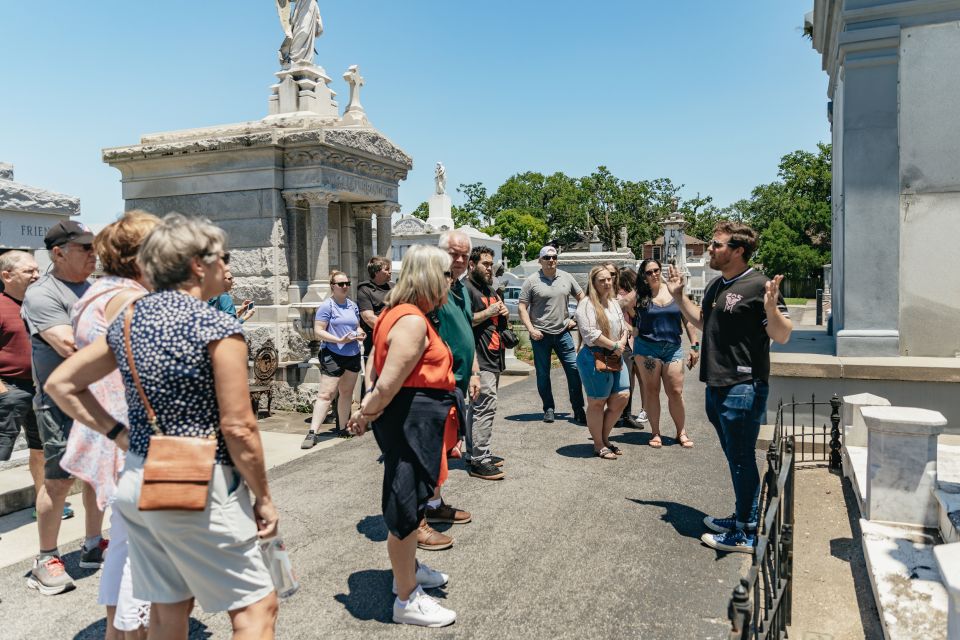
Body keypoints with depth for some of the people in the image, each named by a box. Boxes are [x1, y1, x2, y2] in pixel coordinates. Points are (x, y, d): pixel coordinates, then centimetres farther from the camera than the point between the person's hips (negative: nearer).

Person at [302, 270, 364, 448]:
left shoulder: (353, 305, 12)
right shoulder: (327, 306, -8)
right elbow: (318, 331, -12)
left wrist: (360, 333, -2)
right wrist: (339, 340, -22)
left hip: (353, 355, 7)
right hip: (333, 355, -7)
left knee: (347, 393, 14)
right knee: (326, 394, -11)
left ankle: (343, 428, 26)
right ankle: (312, 433, -11)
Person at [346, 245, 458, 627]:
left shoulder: (401, 313, 12)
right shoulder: (413, 321, -21)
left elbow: (377, 366, 13)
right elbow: (387, 383, -24)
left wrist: (366, 411, 9)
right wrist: (366, 415, -9)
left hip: (414, 420, 11)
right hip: (411, 420, -11)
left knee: (412, 499, 24)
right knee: (406, 507, 2)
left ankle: (408, 569, 44)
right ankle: (407, 601, 17)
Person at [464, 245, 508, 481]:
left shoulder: (490, 289, 22)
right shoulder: (466, 289, -8)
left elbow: (500, 322, 31)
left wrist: (504, 313, 8)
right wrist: (488, 312, -17)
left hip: (494, 356, 10)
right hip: (479, 358, -10)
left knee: (478, 407, 14)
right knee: (485, 407, -13)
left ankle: (474, 453, 21)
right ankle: (478, 461, -9)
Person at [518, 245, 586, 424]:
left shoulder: (566, 278, 6)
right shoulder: (531, 281, -3)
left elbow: (581, 297, 18)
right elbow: (522, 307, -3)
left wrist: (576, 319, 8)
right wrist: (531, 329, -11)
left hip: (563, 333, 2)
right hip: (540, 335, -2)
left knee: (574, 369, -1)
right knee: (543, 374, 6)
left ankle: (578, 411, 8)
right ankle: (548, 409, 20)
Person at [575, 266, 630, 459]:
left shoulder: (614, 302, 15)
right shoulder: (587, 304, -12)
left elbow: (623, 327, 18)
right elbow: (591, 334, -21)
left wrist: (622, 343, -3)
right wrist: (614, 345, -15)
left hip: (616, 358, 8)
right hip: (595, 358, -8)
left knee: (621, 397, 6)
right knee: (597, 402, 2)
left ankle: (604, 437, 24)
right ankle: (598, 445, 15)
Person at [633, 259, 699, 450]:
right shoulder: (639, 296, 0)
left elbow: (688, 320, 9)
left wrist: (695, 346, 5)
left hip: (673, 348, 1)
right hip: (647, 348, -1)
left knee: (676, 392, 1)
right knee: (651, 391, 5)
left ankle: (682, 432, 15)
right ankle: (655, 433, 16)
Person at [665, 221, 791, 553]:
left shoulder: (758, 285, -15)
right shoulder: (715, 285, 12)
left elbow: (782, 336, -17)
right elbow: (702, 322, 26)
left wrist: (770, 306, -34)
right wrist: (679, 295, 21)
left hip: (743, 388, -9)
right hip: (716, 386, 9)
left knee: (742, 460, 1)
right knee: (735, 458, 20)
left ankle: (746, 533, 14)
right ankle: (742, 516, 35)